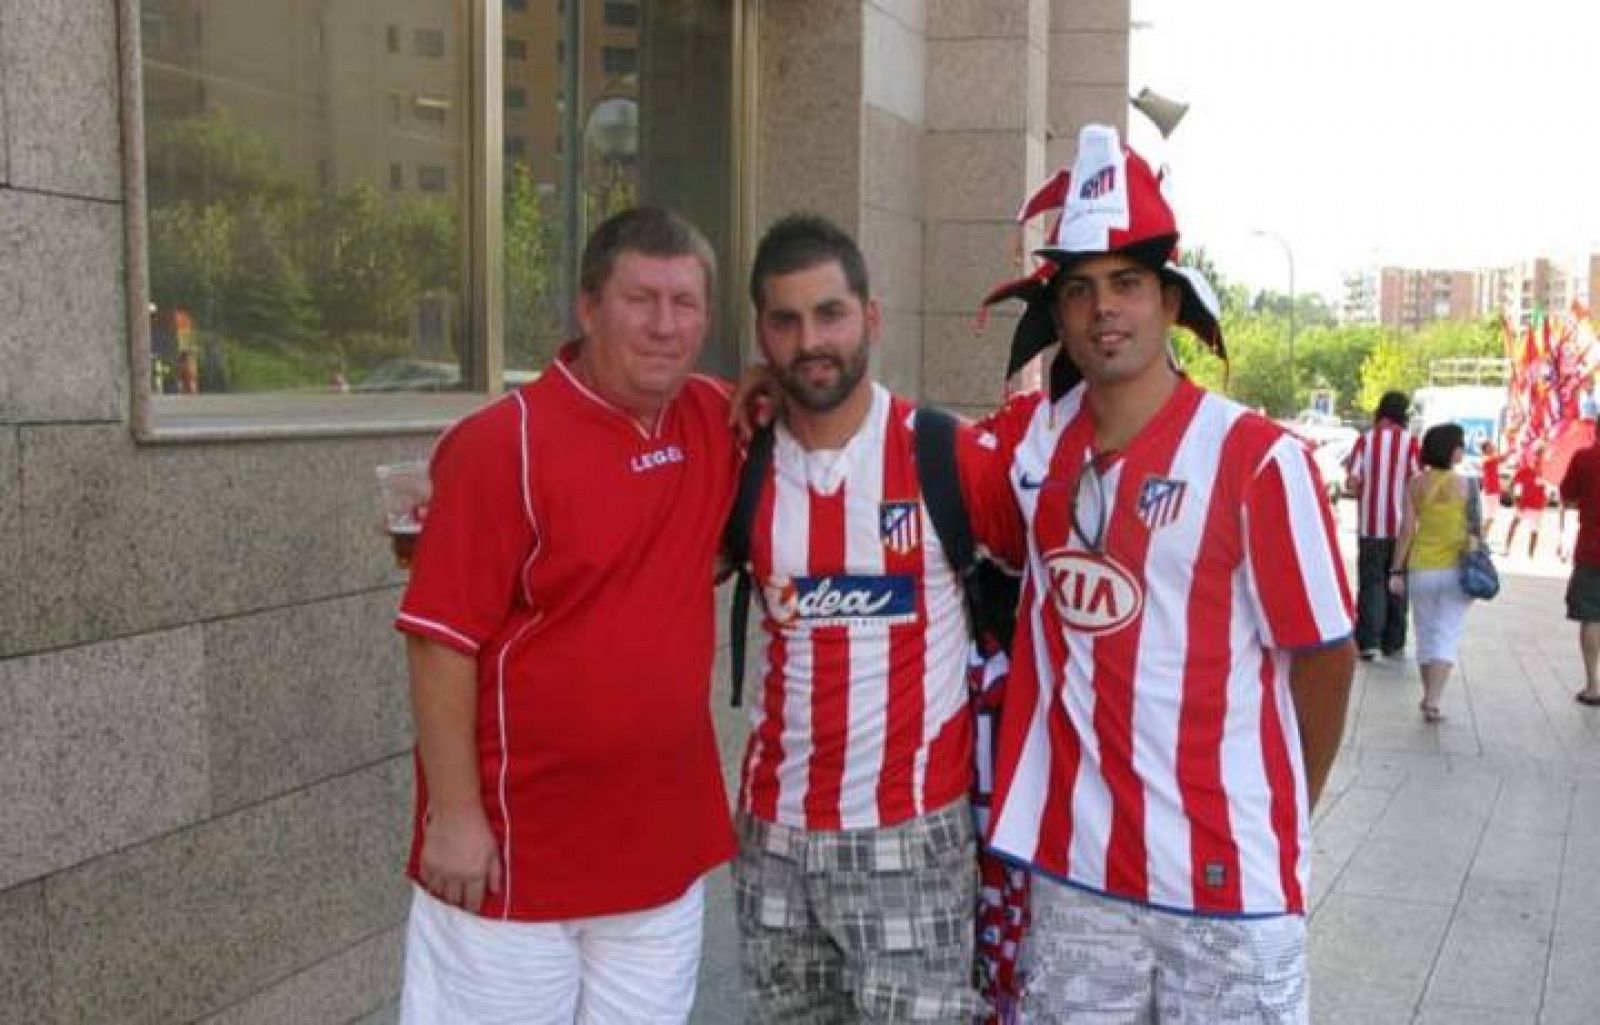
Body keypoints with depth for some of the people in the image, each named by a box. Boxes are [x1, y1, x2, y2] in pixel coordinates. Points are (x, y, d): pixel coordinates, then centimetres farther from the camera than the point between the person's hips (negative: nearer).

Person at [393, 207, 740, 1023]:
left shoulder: (715, 424, 1)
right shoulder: (504, 443, -15)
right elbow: (443, 642, -15)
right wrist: (455, 815, -16)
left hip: (665, 844, 6)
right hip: (514, 848, -5)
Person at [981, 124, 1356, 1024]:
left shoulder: (1257, 458, -12)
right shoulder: (1041, 442, 1)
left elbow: (1325, 655, -5)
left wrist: (1279, 825, 6)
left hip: (1227, 880, -4)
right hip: (1074, 869, 4)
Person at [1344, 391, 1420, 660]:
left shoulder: (1366, 439, -4)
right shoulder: (1410, 441, -5)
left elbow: (1353, 480, -7)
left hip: (1370, 524, 0)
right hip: (1401, 525, 0)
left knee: (1371, 582, 4)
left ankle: (1368, 641, -7)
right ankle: (1393, 642, 17)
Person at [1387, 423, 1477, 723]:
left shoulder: (1416, 485, -3)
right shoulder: (1466, 485, -8)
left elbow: (1407, 529, -4)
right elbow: (1475, 530, -5)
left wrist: (1397, 570, 2)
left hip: (1421, 569, 2)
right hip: (1456, 569, -2)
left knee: (1426, 634, 16)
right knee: (1447, 635, 1)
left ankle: (1428, 696, 25)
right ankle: (1433, 701, -10)